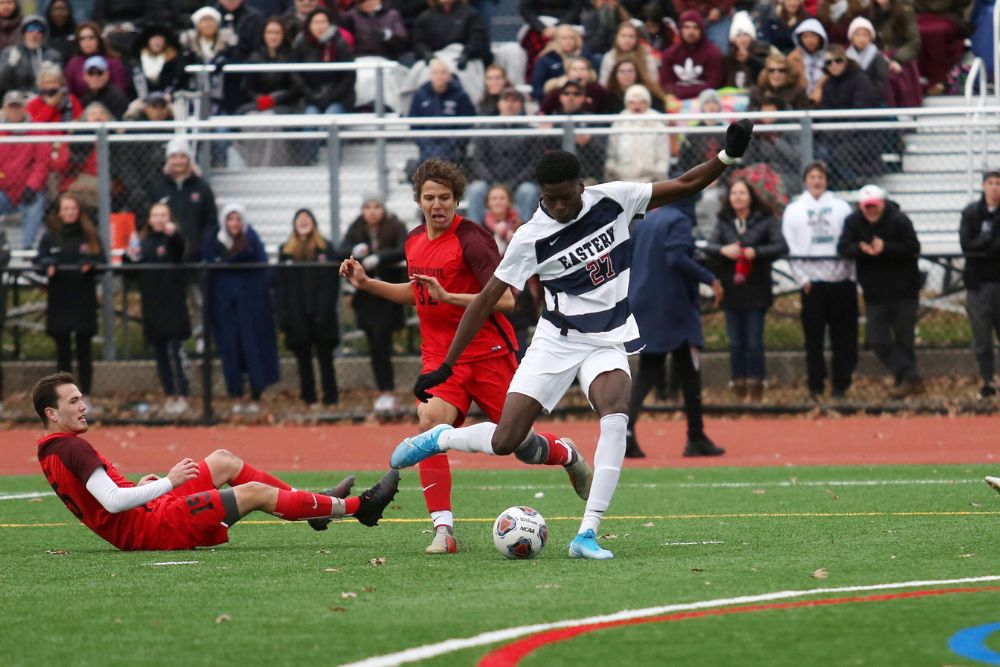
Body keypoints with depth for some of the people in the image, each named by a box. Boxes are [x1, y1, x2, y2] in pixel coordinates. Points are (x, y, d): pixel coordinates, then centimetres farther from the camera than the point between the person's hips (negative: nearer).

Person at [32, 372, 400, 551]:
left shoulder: (53, 452, 12)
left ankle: (316, 505, 23)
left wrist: (139, 488, 10)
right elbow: (112, 501, -29)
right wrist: (168, 483, -22)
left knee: (224, 460, 17)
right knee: (256, 492, -7)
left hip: (144, 522, 10)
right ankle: (359, 507, 4)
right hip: (151, 528, -10)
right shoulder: (74, 449, -20)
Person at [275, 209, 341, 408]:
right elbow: (280, 286, 7)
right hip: (297, 316, 2)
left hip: (320, 315, -2)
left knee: (325, 357, 2)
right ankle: (308, 399, 10)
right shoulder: (286, 251, 9)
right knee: (303, 359, 6)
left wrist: (326, 311, -12)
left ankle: (330, 397, 5)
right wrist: (283, 315, -3)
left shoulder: (325, 248, 3)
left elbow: (332, 282, -2)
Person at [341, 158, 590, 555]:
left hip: (488, 353, -5)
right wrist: (366, 284, 15)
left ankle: (568, 456, 42)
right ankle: (443, 529, -23)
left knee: (520, 444, 4)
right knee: (430, 420, -24)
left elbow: (505, 299, -22)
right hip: (440, 356, 5)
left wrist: (449, 297, -31)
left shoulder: (471, 239, -15)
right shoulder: (415, 241, 8)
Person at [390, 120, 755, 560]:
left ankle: (587, 534, -29)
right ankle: (441, 438, 28)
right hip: (556, 341, -1)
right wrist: (446, 366, -8)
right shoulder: (531, 238, -13)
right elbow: (486, 299, -7)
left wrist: (728, 157, -13)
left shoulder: (612, 200, -7)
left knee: (616, 413, -30)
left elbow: (684, 186, 2)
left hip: (608, 342, 1)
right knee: (504, 443, -8)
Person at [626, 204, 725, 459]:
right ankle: (696, 438, 10)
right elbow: (677, 258, -24)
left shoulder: (643, 224, 13)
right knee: (689, 371, 6)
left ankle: (627, 427, -17)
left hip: (645, 309, 6)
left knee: (647, 373, 6)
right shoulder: (679, 221, -10)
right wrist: (710, 279, -21)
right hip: (675, 309, -6)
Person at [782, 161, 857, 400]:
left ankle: (841, 385, 7)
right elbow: (790, 247, 4)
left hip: (841, 280, 0)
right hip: (812, 282, 0)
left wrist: (851, 273, -4)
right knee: (814, 337, 1)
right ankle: (816, 387, 6)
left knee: (843, 336, 1)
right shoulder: (794, 210, 8)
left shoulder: (841, 207, 9)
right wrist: (802, 278, -5)